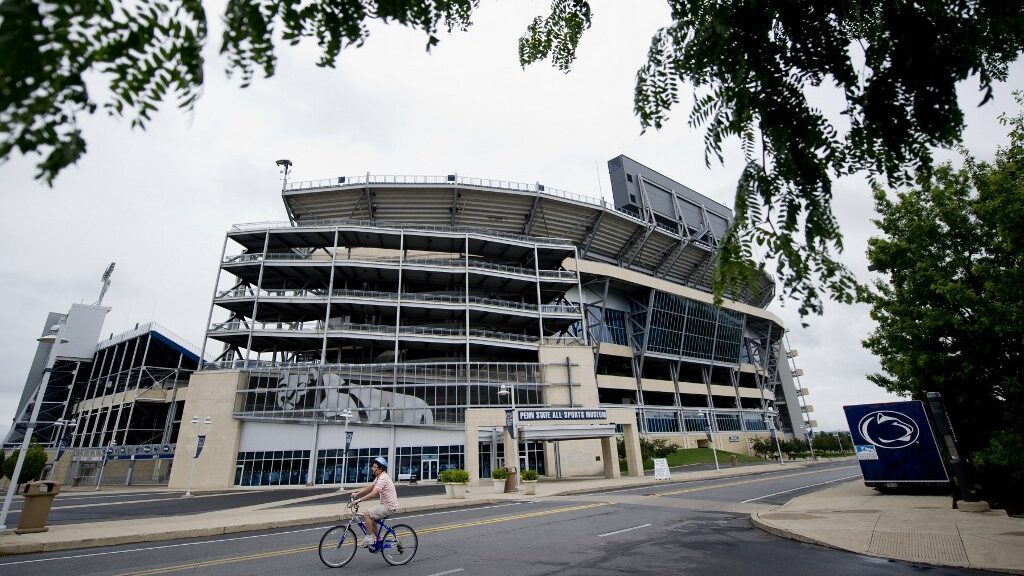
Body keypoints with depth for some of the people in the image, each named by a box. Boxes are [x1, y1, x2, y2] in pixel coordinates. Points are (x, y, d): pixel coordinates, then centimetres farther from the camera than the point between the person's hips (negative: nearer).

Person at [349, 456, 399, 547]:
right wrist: (356, 493, 6)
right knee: (372, 519, 16)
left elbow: (373, 494, -27)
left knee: (367, 514, -13)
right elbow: (369, 487, 14)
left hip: (389, 507, -10)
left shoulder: (383, 478, -21)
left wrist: (359, 500, -25)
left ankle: (369, 538, -1)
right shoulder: (379, 477, 11)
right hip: (386, 505, 10)